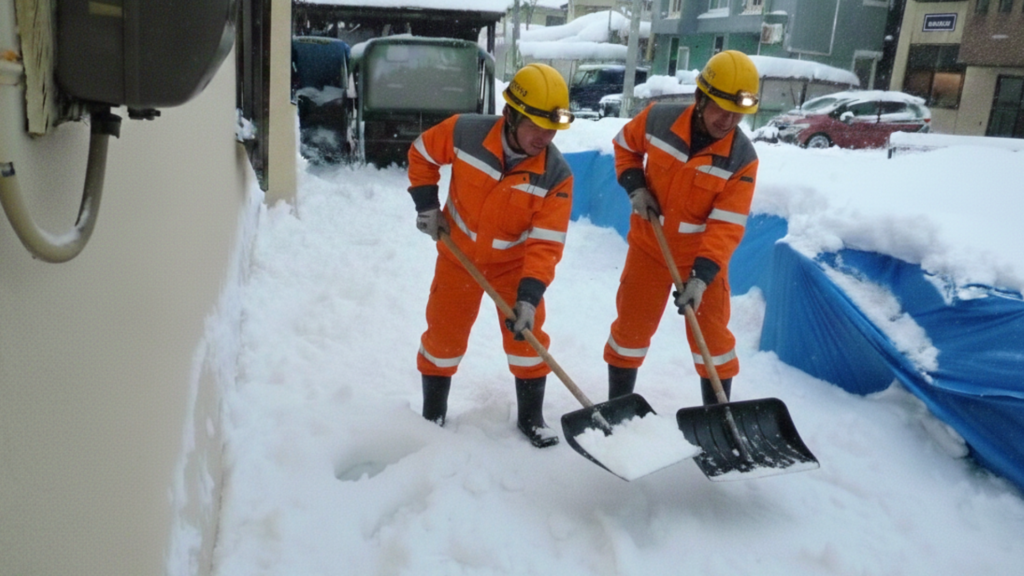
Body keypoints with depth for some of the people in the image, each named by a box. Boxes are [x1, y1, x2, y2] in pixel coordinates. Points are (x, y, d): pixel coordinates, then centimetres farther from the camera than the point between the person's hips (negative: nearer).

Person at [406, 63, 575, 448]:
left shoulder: (556, 175, -24)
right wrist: (426, 203, -8)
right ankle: (433, 414, 28)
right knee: (445, 332, 8)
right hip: (459, 251, 0)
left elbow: (546, 243, -24)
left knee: (527, 334, -2)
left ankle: (531, 417, 19)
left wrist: (529, 295, -33)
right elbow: (421, 153, -4)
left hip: (513, 259, 0)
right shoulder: (464, 132, -24)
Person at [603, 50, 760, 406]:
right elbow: (625, 144, 6)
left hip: (703, 256, -1)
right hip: (649, 246, 1)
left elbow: (726, 225, -21)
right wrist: (635, 187, -10)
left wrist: (702, 275, -32)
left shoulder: (742, 158, -19)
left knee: (712, 335, 7)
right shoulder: (658, 120, -16)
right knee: (631, 327, 9)